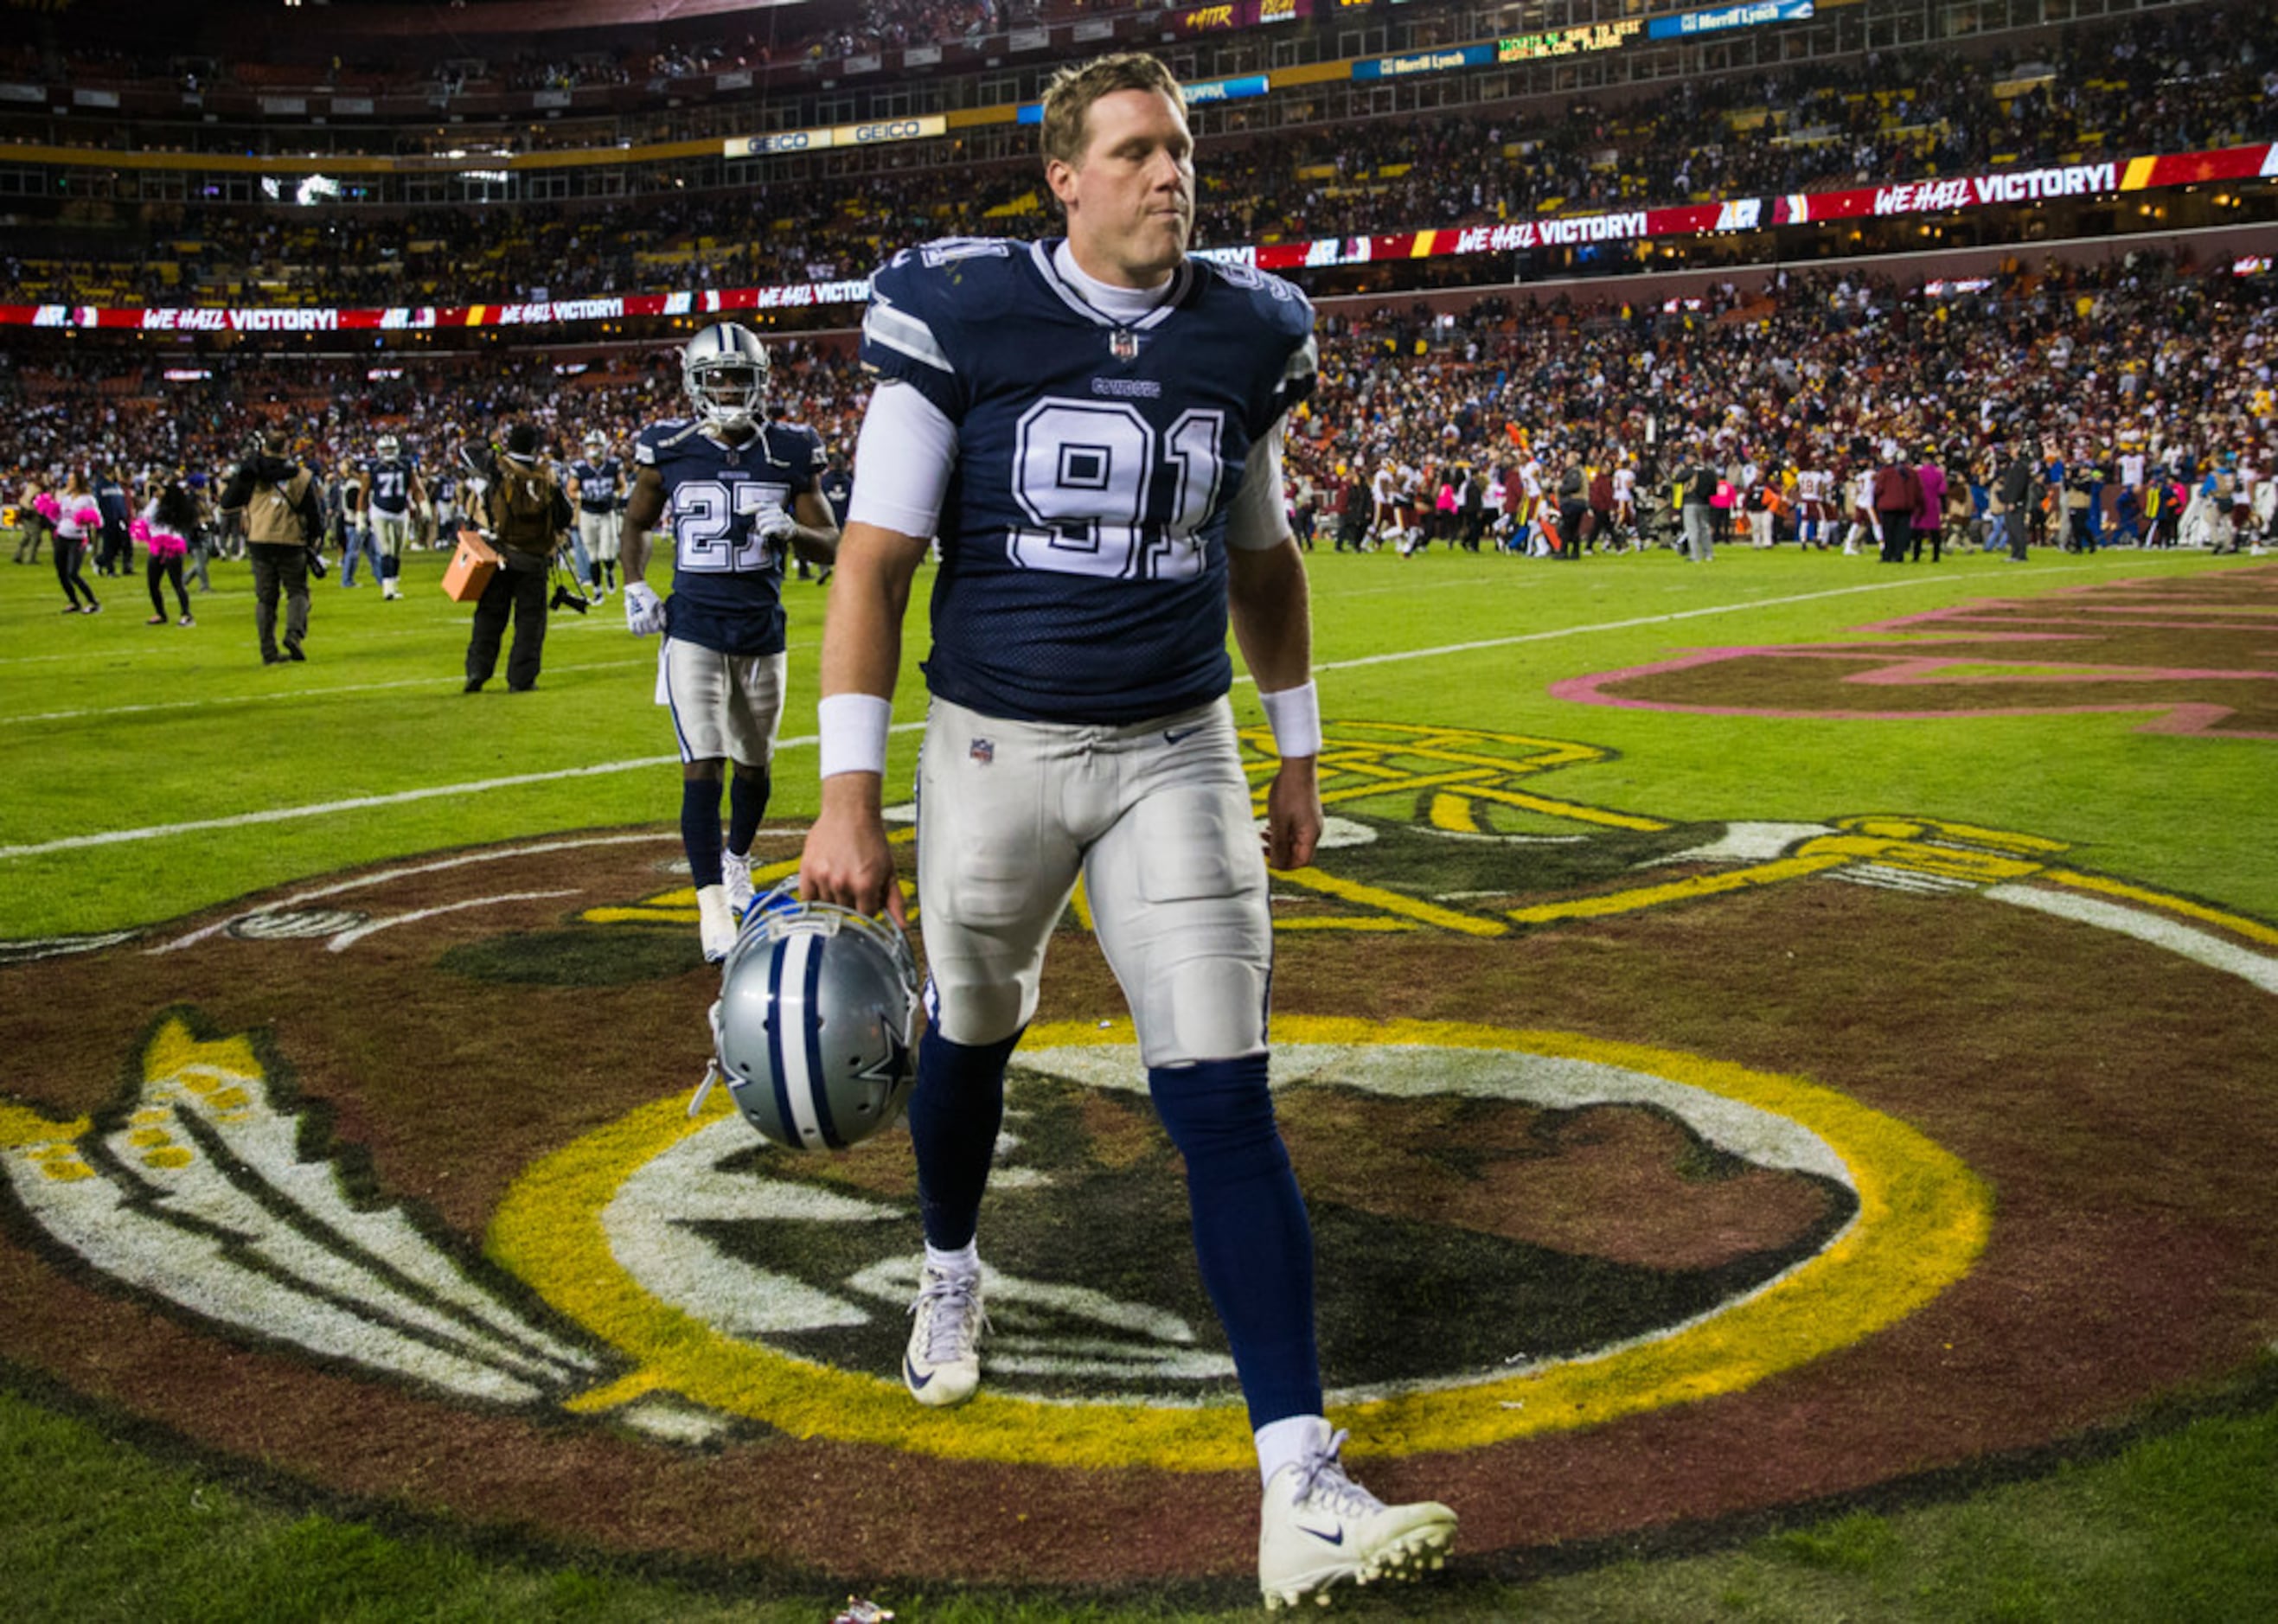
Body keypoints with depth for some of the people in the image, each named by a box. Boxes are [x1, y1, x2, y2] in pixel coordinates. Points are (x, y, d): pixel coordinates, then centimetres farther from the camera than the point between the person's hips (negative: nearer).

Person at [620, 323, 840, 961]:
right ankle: (712, 906, -11)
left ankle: (736, 861, 43)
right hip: (694, 633, -2)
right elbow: (636, 525, 15)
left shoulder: (789, 453, -2)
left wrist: (789, 530, -19)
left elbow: (832, 547, 2)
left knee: (754, 764, 17)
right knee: (703, 768, -13)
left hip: (762, 633, 2)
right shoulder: (668, 451, -2)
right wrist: (635, 588, -2)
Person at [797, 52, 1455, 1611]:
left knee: (1225, 1099, -7)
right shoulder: (961, 315, -8)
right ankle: (953, 1275, 51)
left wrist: (1298, 754, 17)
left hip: (1176, 758, 1)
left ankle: (1302, 1490, -7)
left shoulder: (1244, 334, 2)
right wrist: (850, 797, -14)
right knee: (970, 1035, 17)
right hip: (995, 748, -1)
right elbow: (877, 559, -9)